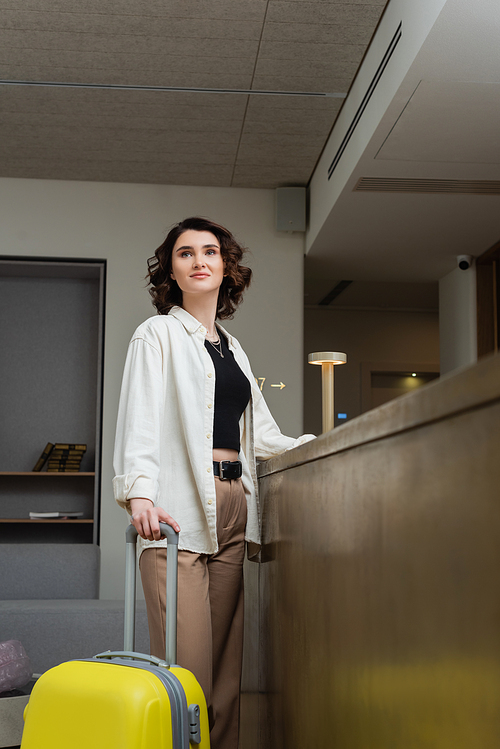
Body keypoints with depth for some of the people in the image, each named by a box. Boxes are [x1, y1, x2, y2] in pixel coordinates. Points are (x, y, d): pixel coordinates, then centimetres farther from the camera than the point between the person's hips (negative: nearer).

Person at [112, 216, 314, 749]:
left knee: (227, 665, 3)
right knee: (186, 668, -11)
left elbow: (259, 433, 24)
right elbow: (140, 420, -7)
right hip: (179, 510, -6)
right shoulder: (159, 334, 6)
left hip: (233, 509, 6)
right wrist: (139, 491, -22)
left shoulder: (232, 347, 24)